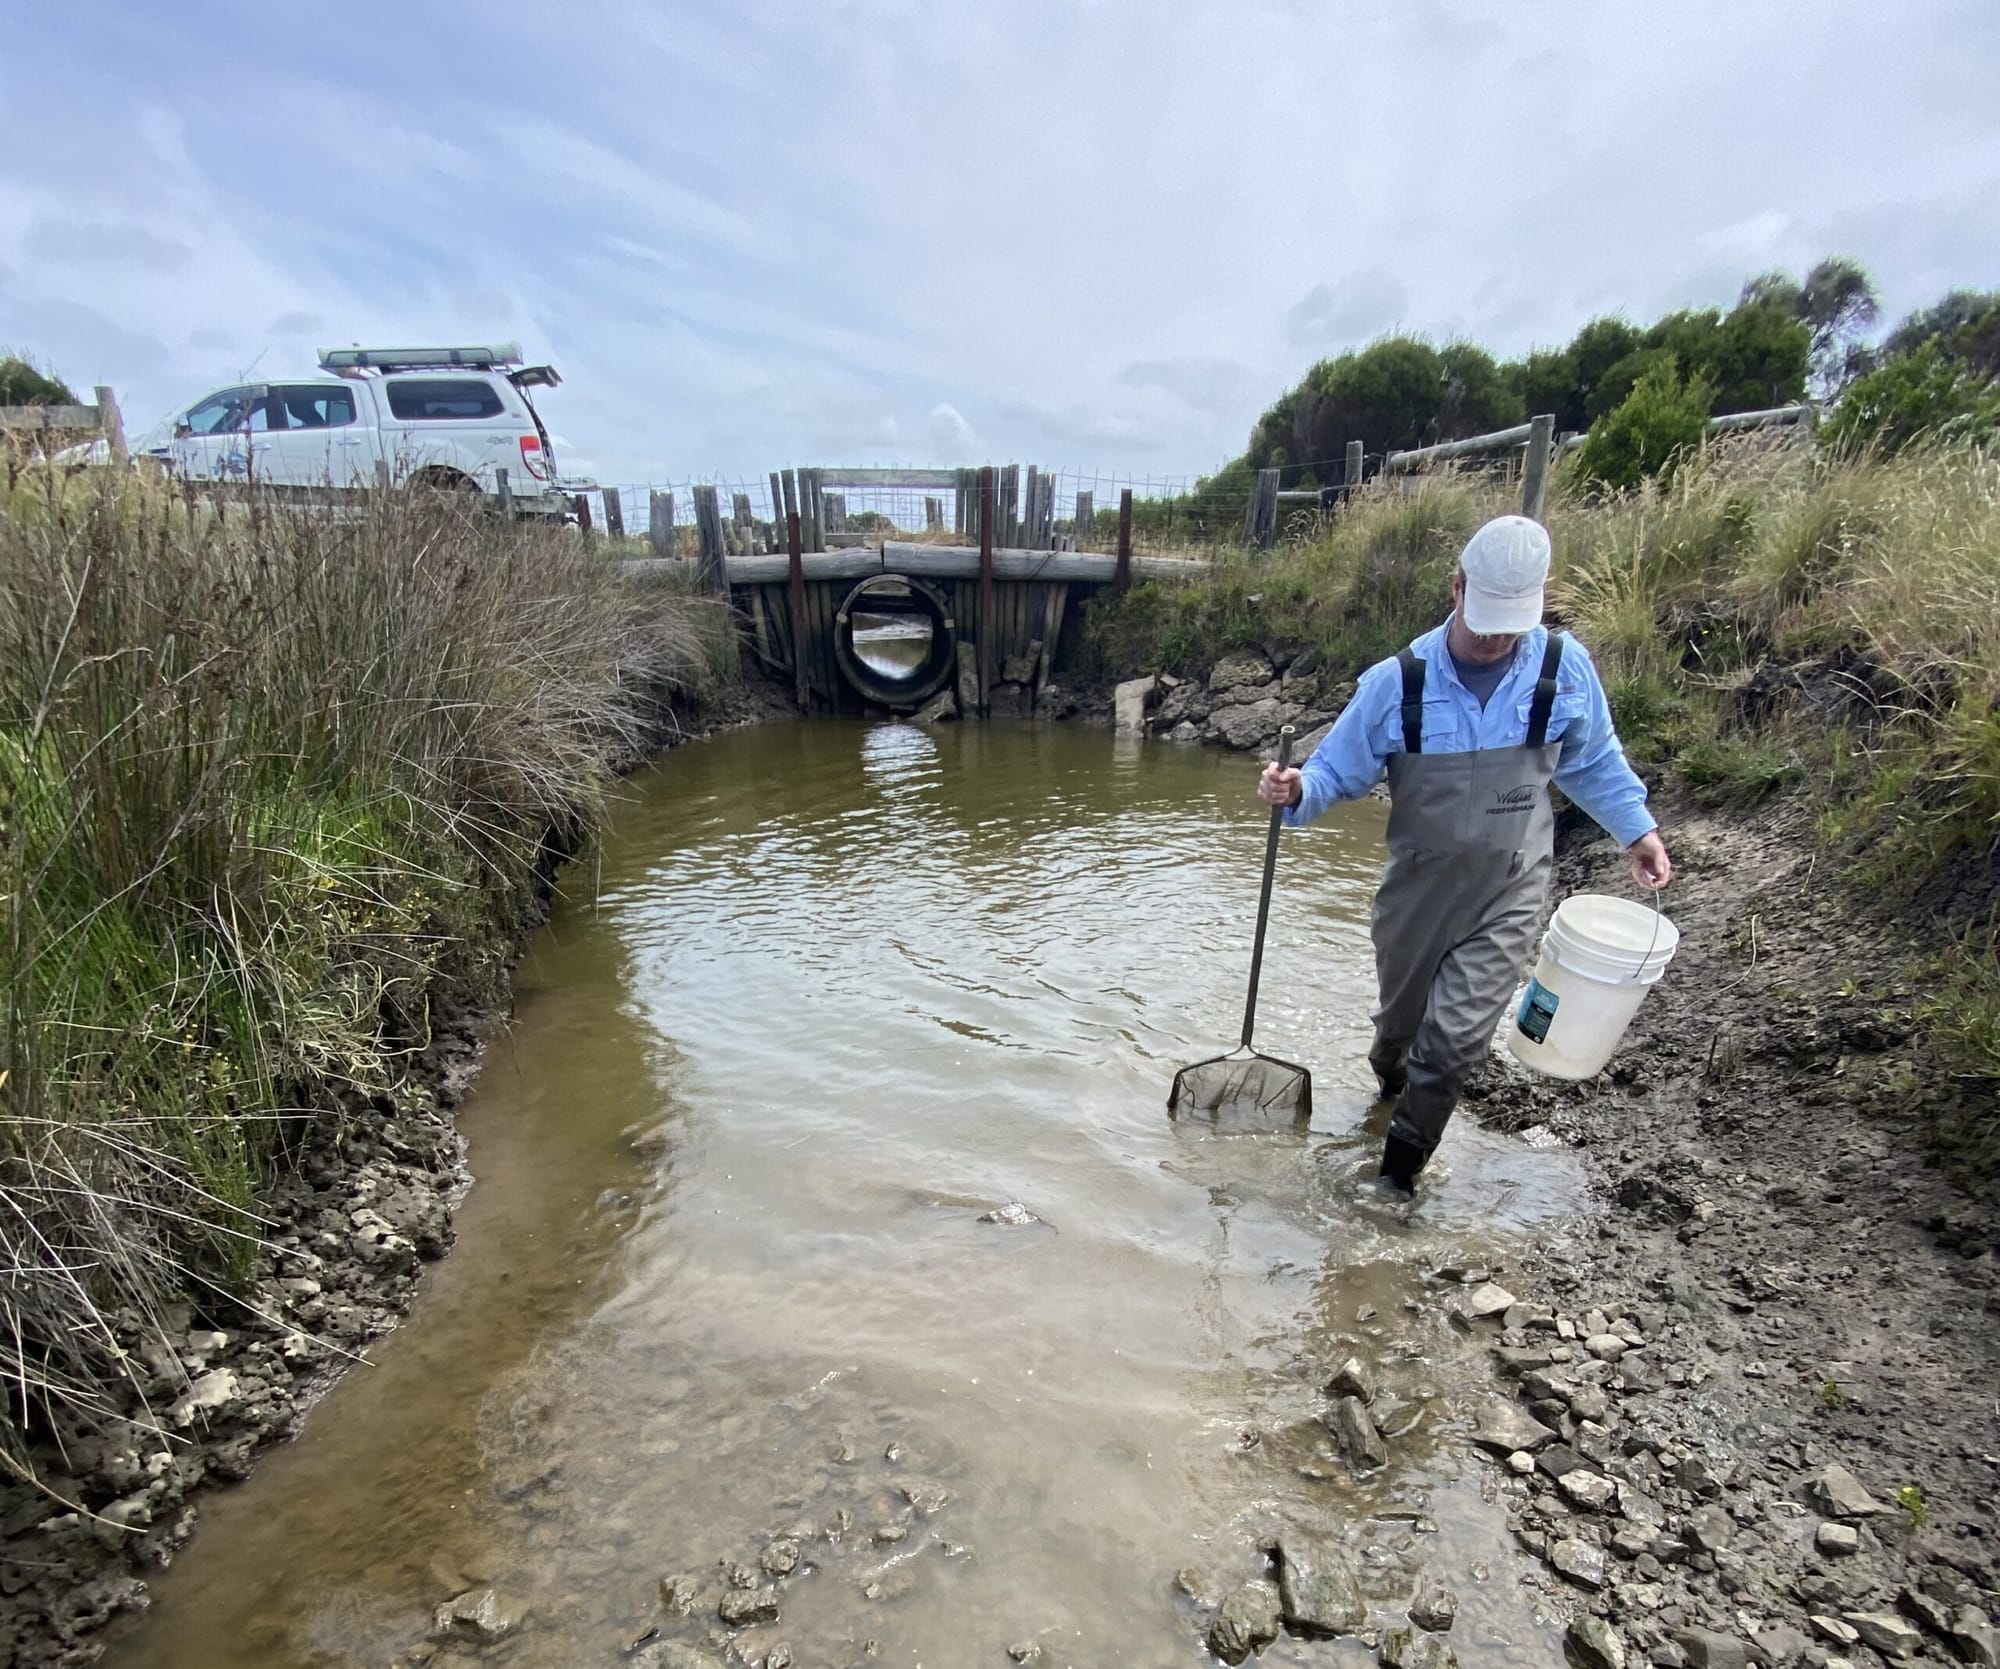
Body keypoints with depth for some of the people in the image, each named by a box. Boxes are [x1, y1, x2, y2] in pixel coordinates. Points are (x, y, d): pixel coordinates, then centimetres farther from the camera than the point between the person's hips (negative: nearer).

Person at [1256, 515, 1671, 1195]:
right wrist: (1297, 791, -26)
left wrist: (1638, 829, 7)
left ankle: (1397, 1170, 16)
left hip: (1510, 891, 0)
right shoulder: (1397, 681, -13)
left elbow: (1594, 762, 11)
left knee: (1457, 1036, -6)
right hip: (1418, 884, 1)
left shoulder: (1564, 668, -7)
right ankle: (1391, 1083, 55)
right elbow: (1339, 768, -6)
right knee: (1402, 1016, 19)